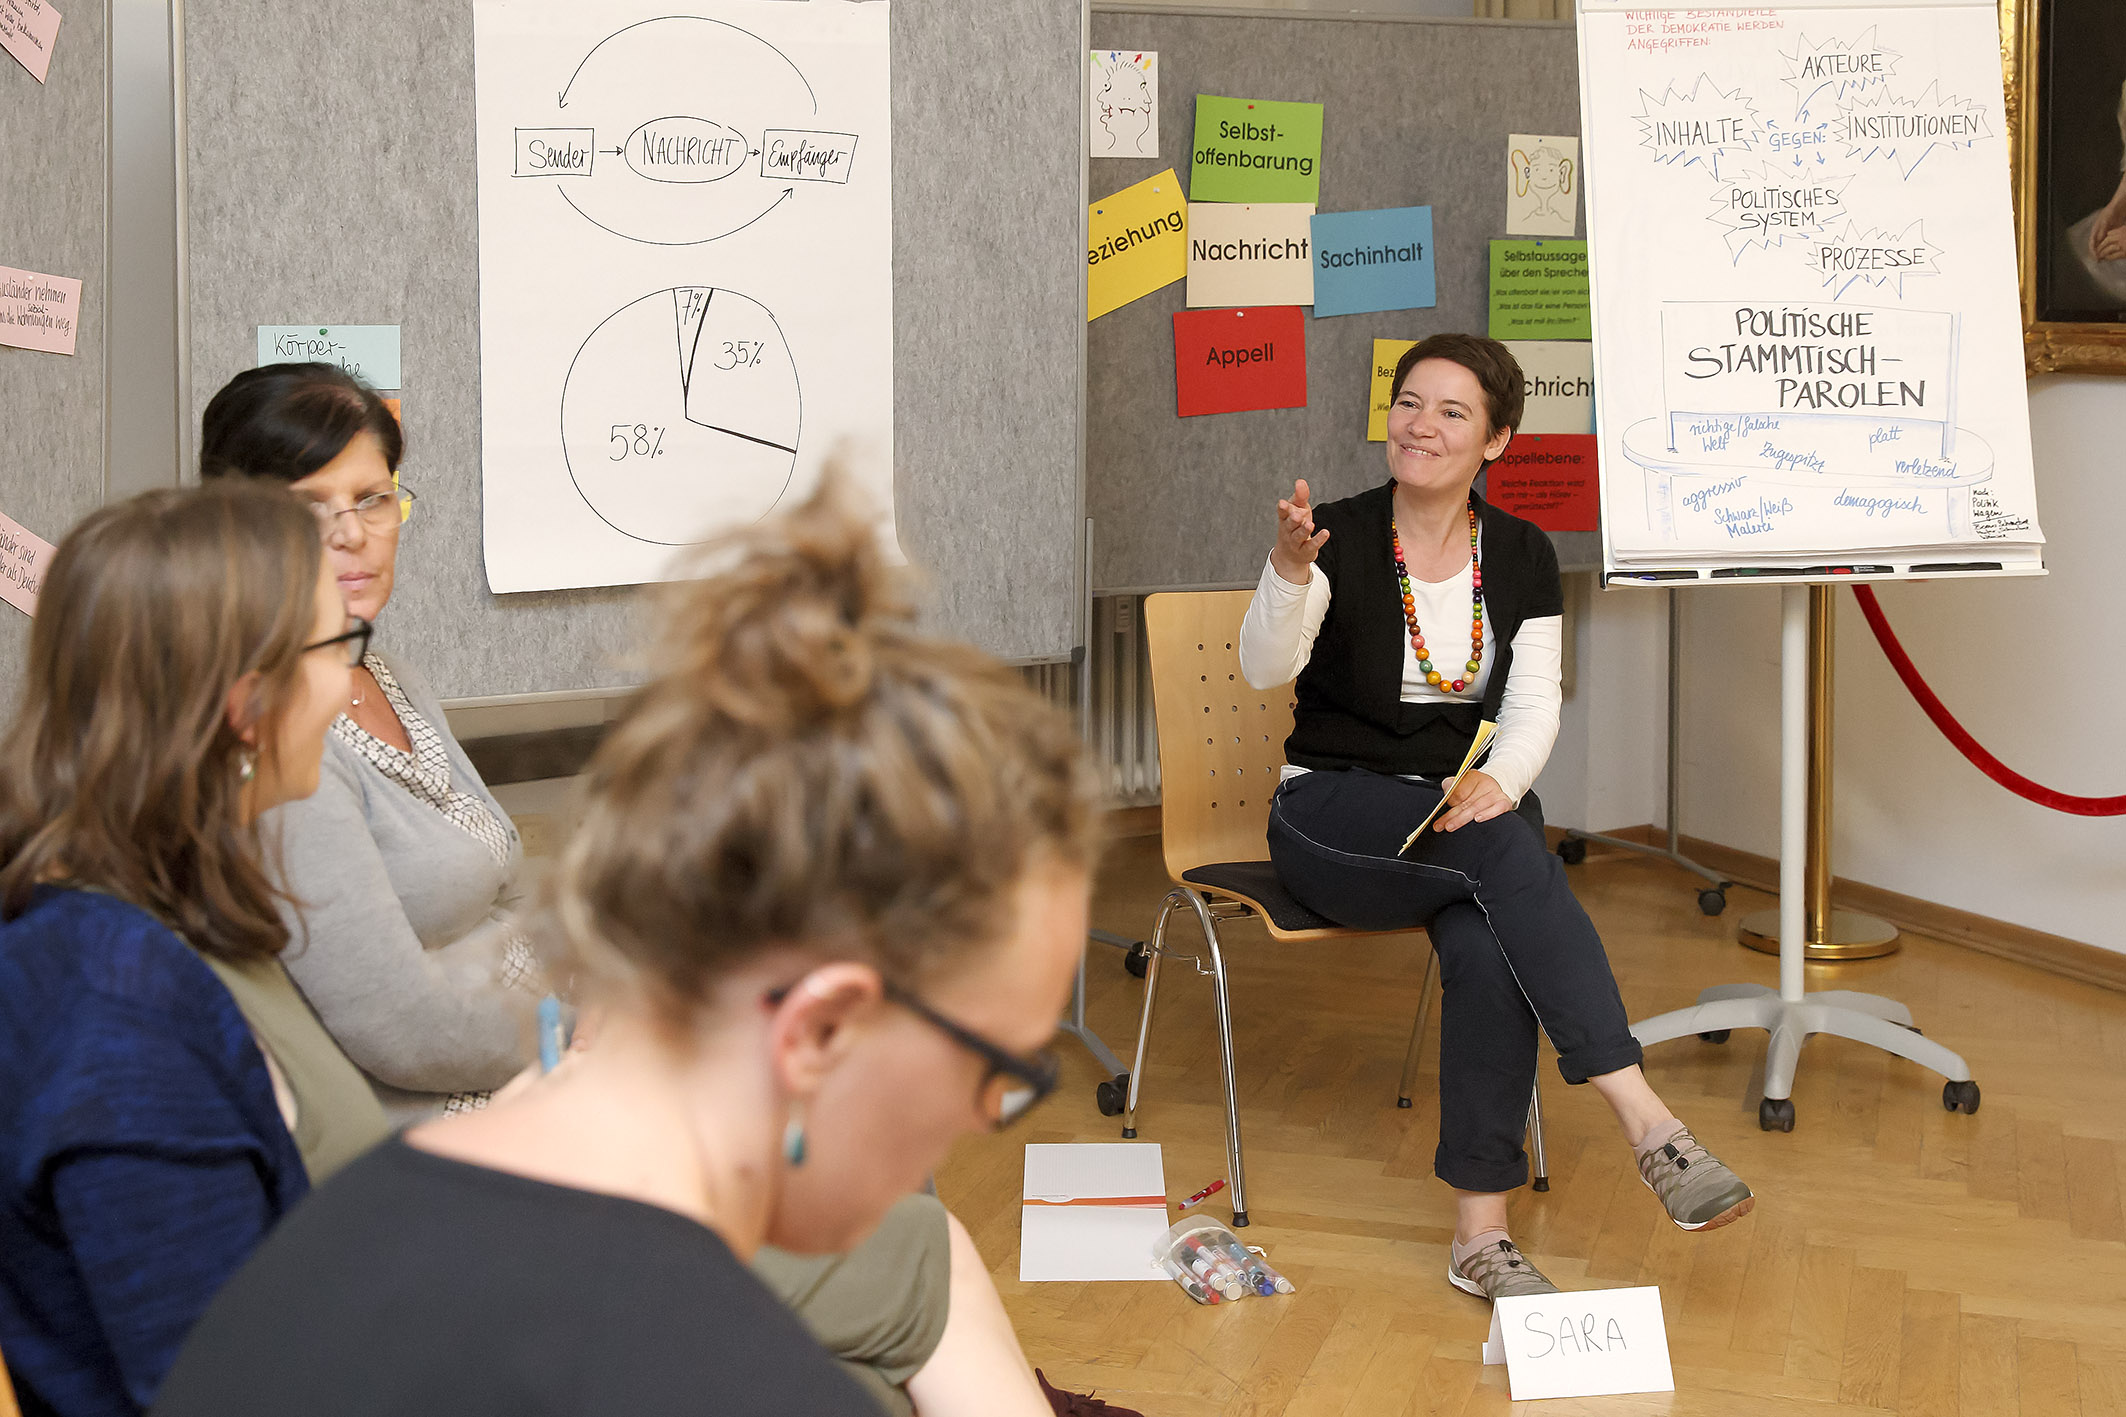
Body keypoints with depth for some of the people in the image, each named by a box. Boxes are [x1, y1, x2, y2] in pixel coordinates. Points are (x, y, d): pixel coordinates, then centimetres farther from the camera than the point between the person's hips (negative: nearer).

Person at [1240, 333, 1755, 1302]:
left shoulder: (1521, 557, 5)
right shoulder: (1338, 537, -6)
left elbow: (1535, 707, -1)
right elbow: (1264, 668, -21)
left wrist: (1501, 780, -23)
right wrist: (1290, 569, -41)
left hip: (1471, 808, 3)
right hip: (1334, 816, -3)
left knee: (1489, 948, -32)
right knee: (1503, 850, -35)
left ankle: (1481, 1230, -30)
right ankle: (1647, 1123, -42)